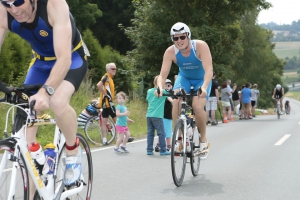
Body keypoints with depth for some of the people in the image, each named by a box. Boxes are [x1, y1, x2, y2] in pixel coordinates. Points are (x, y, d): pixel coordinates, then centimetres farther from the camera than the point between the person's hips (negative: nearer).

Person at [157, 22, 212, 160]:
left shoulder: (200, 46, -31)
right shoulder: (170, 52, -23)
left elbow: (209, 69, -39)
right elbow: (163, 75, -26)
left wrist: (204, 87, -56)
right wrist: (160, 87, -47)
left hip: (202, 80, -2)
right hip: (184, 78, 2)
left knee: (197, 107, -24)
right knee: (176, 102, -26)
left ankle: (203, 140, -1)